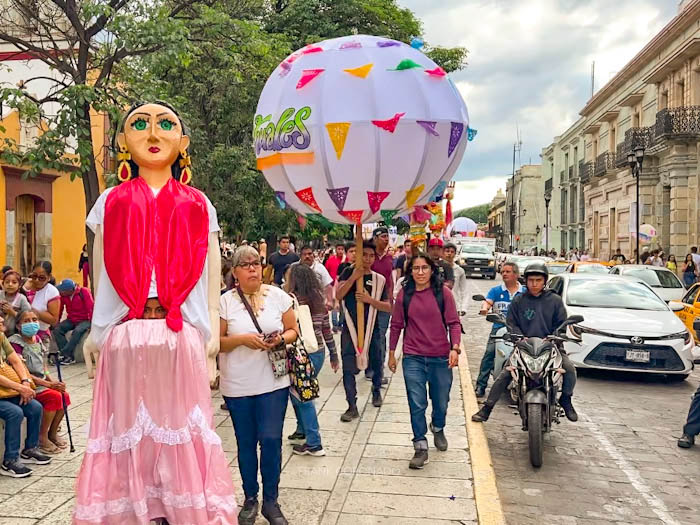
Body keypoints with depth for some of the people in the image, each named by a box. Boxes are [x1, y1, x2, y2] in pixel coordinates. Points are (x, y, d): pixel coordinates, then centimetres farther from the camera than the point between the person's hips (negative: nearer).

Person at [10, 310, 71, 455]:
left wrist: (53, 381, -1)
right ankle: (42, 438, -11)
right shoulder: (16, 343, -14)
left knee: (65, 395, -12)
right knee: (54, 396, -25)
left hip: (41, 382, 7)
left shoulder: (37, 340, 10)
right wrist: (48, 384, -21)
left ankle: (52, 433, 6)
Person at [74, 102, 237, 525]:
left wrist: (213, 331, 1)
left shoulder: (197, 205, 11)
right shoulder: (112, 202, 12)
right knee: (128, 430, 4)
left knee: (181, 429, 4)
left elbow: (211, 273, 8)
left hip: (183, 338, 0)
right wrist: (97, 331, 3)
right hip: (125, 337, 0)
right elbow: (100, 273, 10)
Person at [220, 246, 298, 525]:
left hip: (273, 382, 0)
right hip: (237, 386, 0)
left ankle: (271, 501, 19)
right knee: (246, 443, 12)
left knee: (271, 440, 1)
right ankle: (250, 499, 29)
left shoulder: (278, 296, 0)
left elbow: (293, 331, 6)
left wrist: (281, 339, -14)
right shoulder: (225, 301, -4)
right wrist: (242, 339, -18)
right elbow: (216, 342, -3)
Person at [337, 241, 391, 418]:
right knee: (348, 368, -5)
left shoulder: (379, 279, 3)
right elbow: (339, 295, -13)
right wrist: (354, 277, -20)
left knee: (376, 364, 17)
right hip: (350, 328, -1)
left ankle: (376, 391, 45)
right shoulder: (348, 273, 1)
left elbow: (388, 307, 0)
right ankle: (352, 407, 2)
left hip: (371, 328, 2)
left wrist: (370, 300, -16)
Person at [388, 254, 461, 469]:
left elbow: (454, 322, -4)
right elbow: (396, 325, 8)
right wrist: (391, 352, 9)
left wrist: (455, 348, -16)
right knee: (417, 404, -2)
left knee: (441, 402, 16)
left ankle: (438, 429, 46)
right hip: (413, 358, 0)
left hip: (440, 357, 0)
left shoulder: (443, 292, -4)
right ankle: (420, 447, 11)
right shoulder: (404, 294, 1)